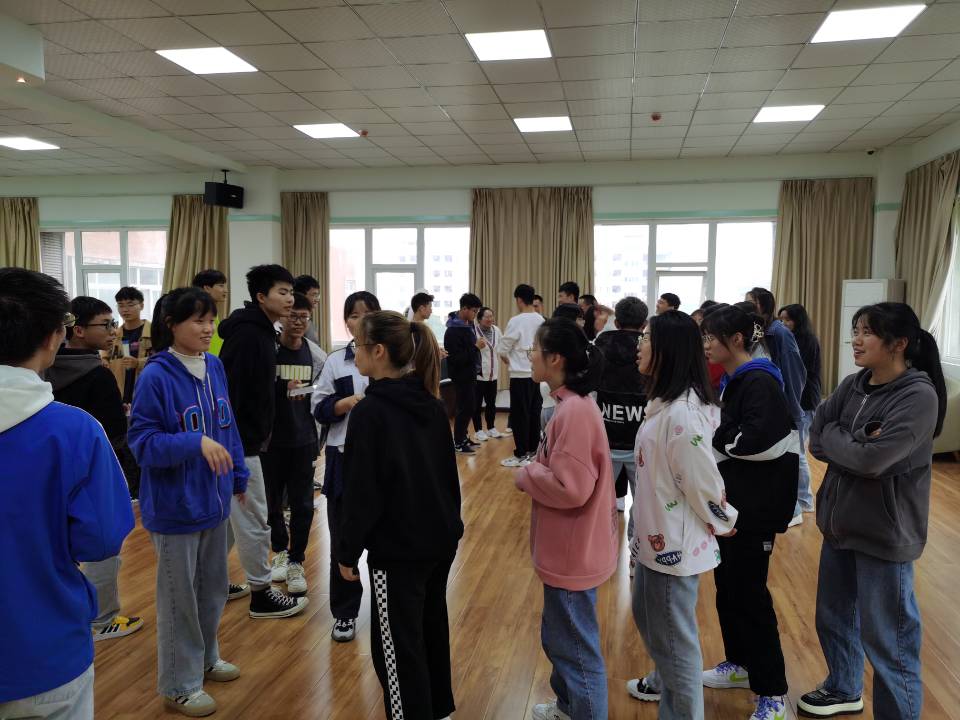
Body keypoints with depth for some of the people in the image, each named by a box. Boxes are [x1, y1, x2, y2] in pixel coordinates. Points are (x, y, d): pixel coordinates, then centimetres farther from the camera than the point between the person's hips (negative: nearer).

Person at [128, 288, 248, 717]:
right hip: (175, 505, -6)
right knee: (179, 596, 9)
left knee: (213, 589, 21)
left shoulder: (214, 367, 1)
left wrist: (238, 477, 13)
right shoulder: (156, 376, -18)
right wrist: (197, 443, -32)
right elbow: (143, 441, -19)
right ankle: (179, 685, 27)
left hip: (214, 499, 7)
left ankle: (205, 659, 42)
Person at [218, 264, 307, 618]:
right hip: (238, 442, -10)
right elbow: (229, 388, -24)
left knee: (230, 515, 20)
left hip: (242, 439, 10)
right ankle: (262, 595, 13)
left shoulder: (261, 331, 12)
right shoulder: (247, 333, -19)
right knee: (253, 520, 0)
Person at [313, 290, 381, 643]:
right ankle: (344, 613, 25)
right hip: (345, 457, 1)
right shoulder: (335, 361, 4)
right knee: (343, 537, 8)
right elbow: (319, 409, 3)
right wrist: (347, 402, -13)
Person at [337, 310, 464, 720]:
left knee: (398, 646, 7)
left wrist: (347, 549, -6)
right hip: (441, 540, 8)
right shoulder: (431, 404, 2)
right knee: (431, 629, 24)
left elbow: (361, 490, -17)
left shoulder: (370, 411, -19)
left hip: (397, 549, -8)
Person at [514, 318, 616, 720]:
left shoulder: (574, 410, -25)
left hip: (572, 554, -10)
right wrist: (535, 472, 1)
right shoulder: (572, 404, 5)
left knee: (576, 647, 8)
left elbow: (570, 487, -28)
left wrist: (525, 475, -14)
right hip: (568, 549, 10)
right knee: (561, 638, 27)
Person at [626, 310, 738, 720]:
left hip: (675, 542, -10)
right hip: (656, 534, 10)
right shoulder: (663, 403, 3)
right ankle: (665, 681, 54)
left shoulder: (683, 414, -29)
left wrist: (727, 522, -6)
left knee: (673, 635, 8)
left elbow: (704, 484, -23)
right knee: (649, 619, 29)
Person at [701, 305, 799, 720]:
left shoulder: (760, 382, -17)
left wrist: (715, 438, -13)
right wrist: (714, 436, -5)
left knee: (748, 590, -2)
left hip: (756, 504, -9)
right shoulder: (728, 381, 11)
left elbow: (760, 441, -27)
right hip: (728, 498, 9)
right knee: (727, 584, 17)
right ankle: (741, 663, 34)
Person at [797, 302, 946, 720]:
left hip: (884, 533, -7)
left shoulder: (919, 396, -20)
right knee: (833, 617, 23)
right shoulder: (854, 384, 1)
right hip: (840, 523, 8)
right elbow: (815, 441, -2)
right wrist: (854, 442, -18)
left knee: (885, 636, 7)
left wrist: (833, 436, -12)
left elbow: (871, 460, -28)